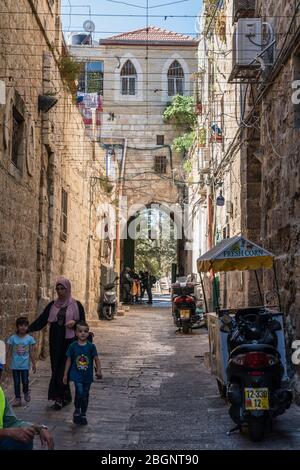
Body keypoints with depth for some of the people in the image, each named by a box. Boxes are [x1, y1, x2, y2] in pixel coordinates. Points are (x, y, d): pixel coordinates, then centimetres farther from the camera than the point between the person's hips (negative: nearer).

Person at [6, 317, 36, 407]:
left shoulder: (29, 338, -2)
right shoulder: (13, 338, -3)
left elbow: (31, 352, 3)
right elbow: (9, 352, 1)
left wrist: (34, 364, 2)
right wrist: (8, 363, -2)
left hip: (25, 365, 0)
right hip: (15, 365, 0)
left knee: (25, 381, 1)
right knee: (16, 382, 6)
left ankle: (26, 392, 30)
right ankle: (17, 398, 17)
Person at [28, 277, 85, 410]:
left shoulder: (76, 305, 0)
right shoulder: (52, 305, 9)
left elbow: (83, 322, 2)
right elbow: (41, 320, 3)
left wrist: (74, 322, -20)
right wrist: (27, 329, -11)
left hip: (69, 341, -3)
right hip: (55, 341, 3)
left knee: (64, 368, -7)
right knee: (56, 368, 1)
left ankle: (60, 397, 1)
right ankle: (64, 397, 9)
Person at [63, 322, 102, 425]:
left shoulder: (91, 346, -4)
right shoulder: (73, 346, -3)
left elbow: (96, 359, -2)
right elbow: (69, 360, 4)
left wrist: (98, 371, -18)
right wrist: (65, 374, 5)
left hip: (88, 375, 2)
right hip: (77, 375, -2)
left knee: (85, 396, 10)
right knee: (79, 392, -19)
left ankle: (83, 415, 28)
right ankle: (77, 411, 4)